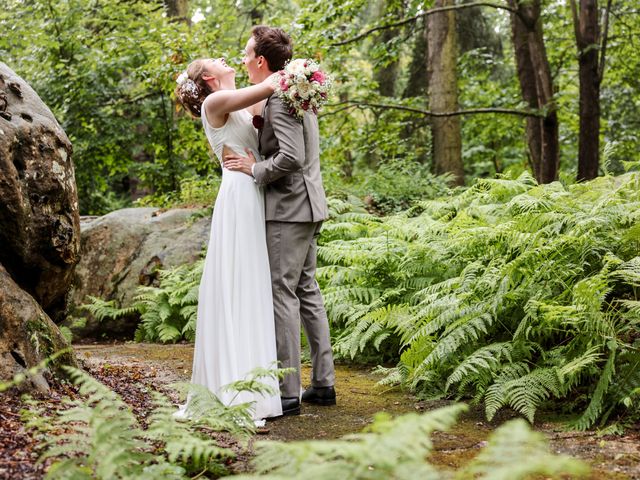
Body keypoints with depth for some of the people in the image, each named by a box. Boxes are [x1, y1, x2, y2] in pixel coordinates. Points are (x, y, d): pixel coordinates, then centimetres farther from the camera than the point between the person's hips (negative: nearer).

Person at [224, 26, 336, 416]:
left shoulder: (279, 101, -17)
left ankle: (288, 392, -2)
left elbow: (291, 157, -27)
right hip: (307, 207, 10)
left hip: (289, 208, -10)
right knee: (307, 290, 14)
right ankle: (323, 383, 19)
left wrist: (254, 169, -13)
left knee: (283, 293, -6)